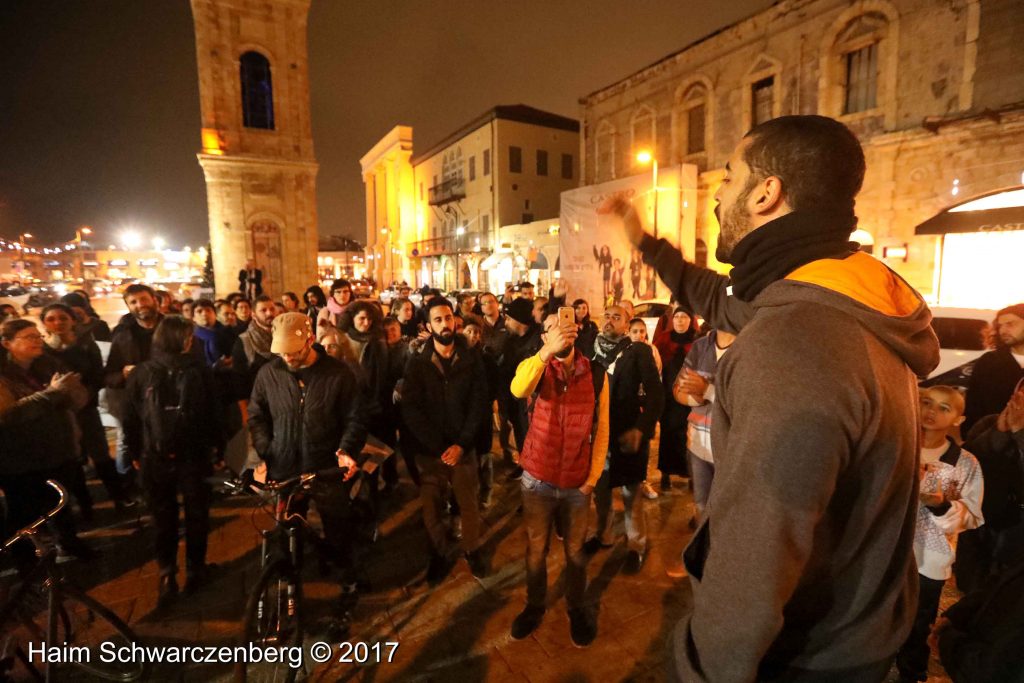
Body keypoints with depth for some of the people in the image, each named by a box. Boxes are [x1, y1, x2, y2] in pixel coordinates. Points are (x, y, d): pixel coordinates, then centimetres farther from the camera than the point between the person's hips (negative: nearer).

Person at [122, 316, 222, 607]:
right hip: (195, 456, -1)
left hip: (154, 459, 1)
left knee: (163, 519, 15)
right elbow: (214, 414, -7)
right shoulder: (200, 371, -11)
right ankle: (195, 571, 25)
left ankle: (167, 577, 19)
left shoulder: (141, 373, -6)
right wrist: (216, 449, 5)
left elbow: (130, 419, 0)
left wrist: (135, 453, 12)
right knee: (196, 516, 15)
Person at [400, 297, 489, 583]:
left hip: (462, 448, 0)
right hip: (429, 450, 0)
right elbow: (410, 409, -7)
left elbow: (479, 404, -3)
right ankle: (439, 556, 31)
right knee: (431, 507, 7)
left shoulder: (471, 359, -1)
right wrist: (438, 447, -14)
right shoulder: (417, 362, -2)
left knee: (469, 504, 8)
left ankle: (472, 550, 33)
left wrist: (461, 444, -11)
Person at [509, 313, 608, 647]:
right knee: (535, 550, 18)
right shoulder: (535, 366, -8)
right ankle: (535, 605, 42)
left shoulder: (596, 373, -6)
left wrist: (593, 477, -5)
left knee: (575, 551, 19)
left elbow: (601, 429, -1)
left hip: (578, 482, 0)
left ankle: (576, 607, 43)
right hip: (538, 479, 0)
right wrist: (547, 351, -44)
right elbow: (518, 389, -33)